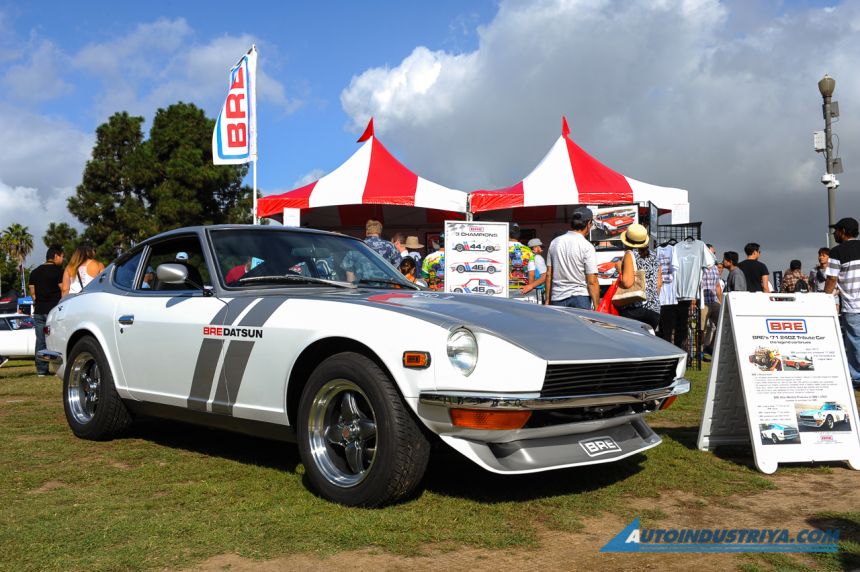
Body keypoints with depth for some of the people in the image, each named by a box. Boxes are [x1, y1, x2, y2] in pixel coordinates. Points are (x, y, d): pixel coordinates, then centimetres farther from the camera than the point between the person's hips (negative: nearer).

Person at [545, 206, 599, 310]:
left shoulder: (555, 242, 7)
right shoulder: (587, 247, -8)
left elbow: (548, 275, 10)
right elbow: (592, 282, -11)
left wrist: (547, 299, 16)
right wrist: (596, 307, -7)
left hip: (557, 299, 5)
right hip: (580, 298, -4)